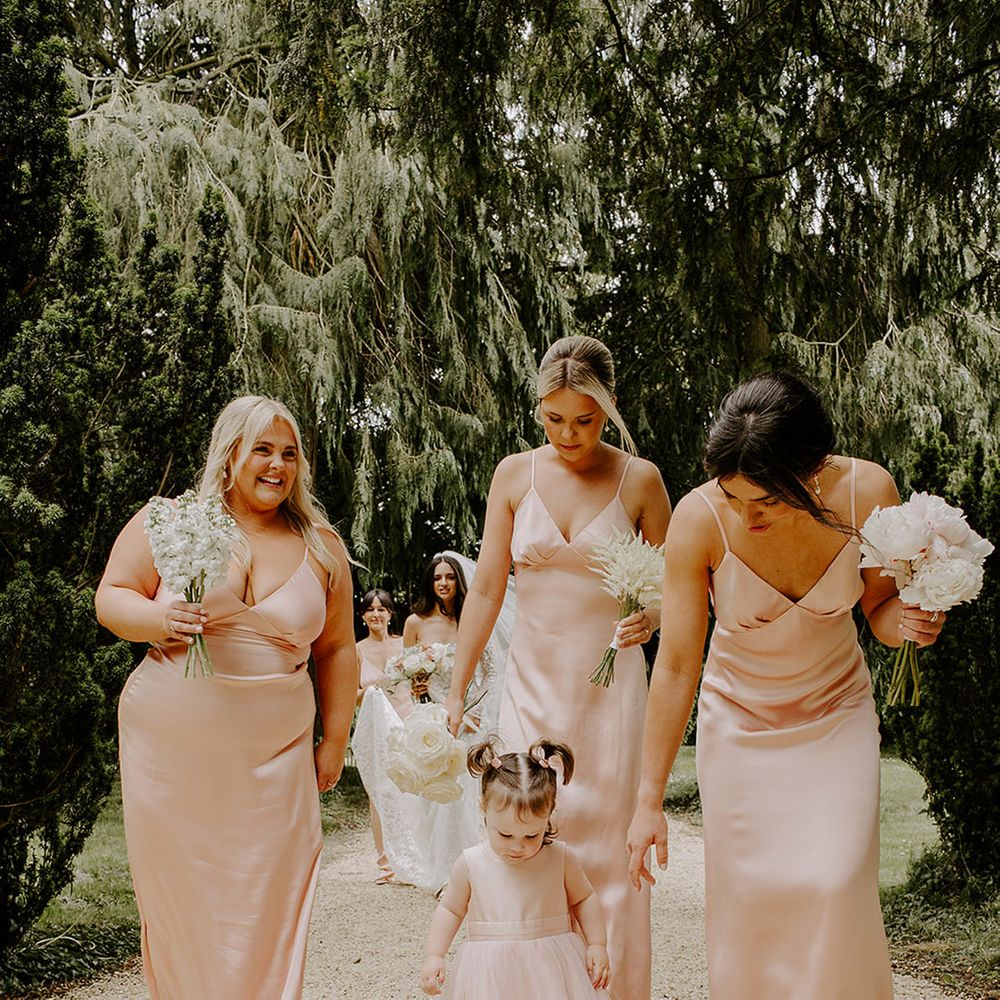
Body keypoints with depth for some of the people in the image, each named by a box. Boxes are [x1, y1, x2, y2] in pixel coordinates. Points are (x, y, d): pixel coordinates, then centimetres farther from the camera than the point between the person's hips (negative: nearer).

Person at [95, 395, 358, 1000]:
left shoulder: (320, 544, 8)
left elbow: (337, 651, 12)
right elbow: (110, 599, 2)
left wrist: (335, 741, 9)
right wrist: (159, 620, -19)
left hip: (274, 751, 1)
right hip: (171, 744, -1)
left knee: (264, 901, 0)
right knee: (177, 894, 7)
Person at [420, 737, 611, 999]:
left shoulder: (561, 859, -5)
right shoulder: (472, 864, -6)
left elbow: (583, 899, 12)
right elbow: (450, 909, 8)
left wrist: (597, 946, 7)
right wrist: (434, 956, 2)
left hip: (551, 970, 0)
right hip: (491, 975, 0)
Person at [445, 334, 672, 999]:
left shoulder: (639, 479, -2)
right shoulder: (516, 474, 2)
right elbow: (486, 589, 4)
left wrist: (649, 618, -16)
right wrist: (457, 691, 3)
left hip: (609, 683, -1)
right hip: (532, 680, 2)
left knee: (607, 847, 0)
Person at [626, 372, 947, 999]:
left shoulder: (867, 491, -22)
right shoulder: (699, 519, -26)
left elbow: (880, 607, -4)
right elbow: (677, 666, -20)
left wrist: (908, 619, -29)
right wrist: (649, 801, -17)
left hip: (837, 717, 1)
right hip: (739, 723, 0)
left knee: (833, 885, -11)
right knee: (747, 896, -2)